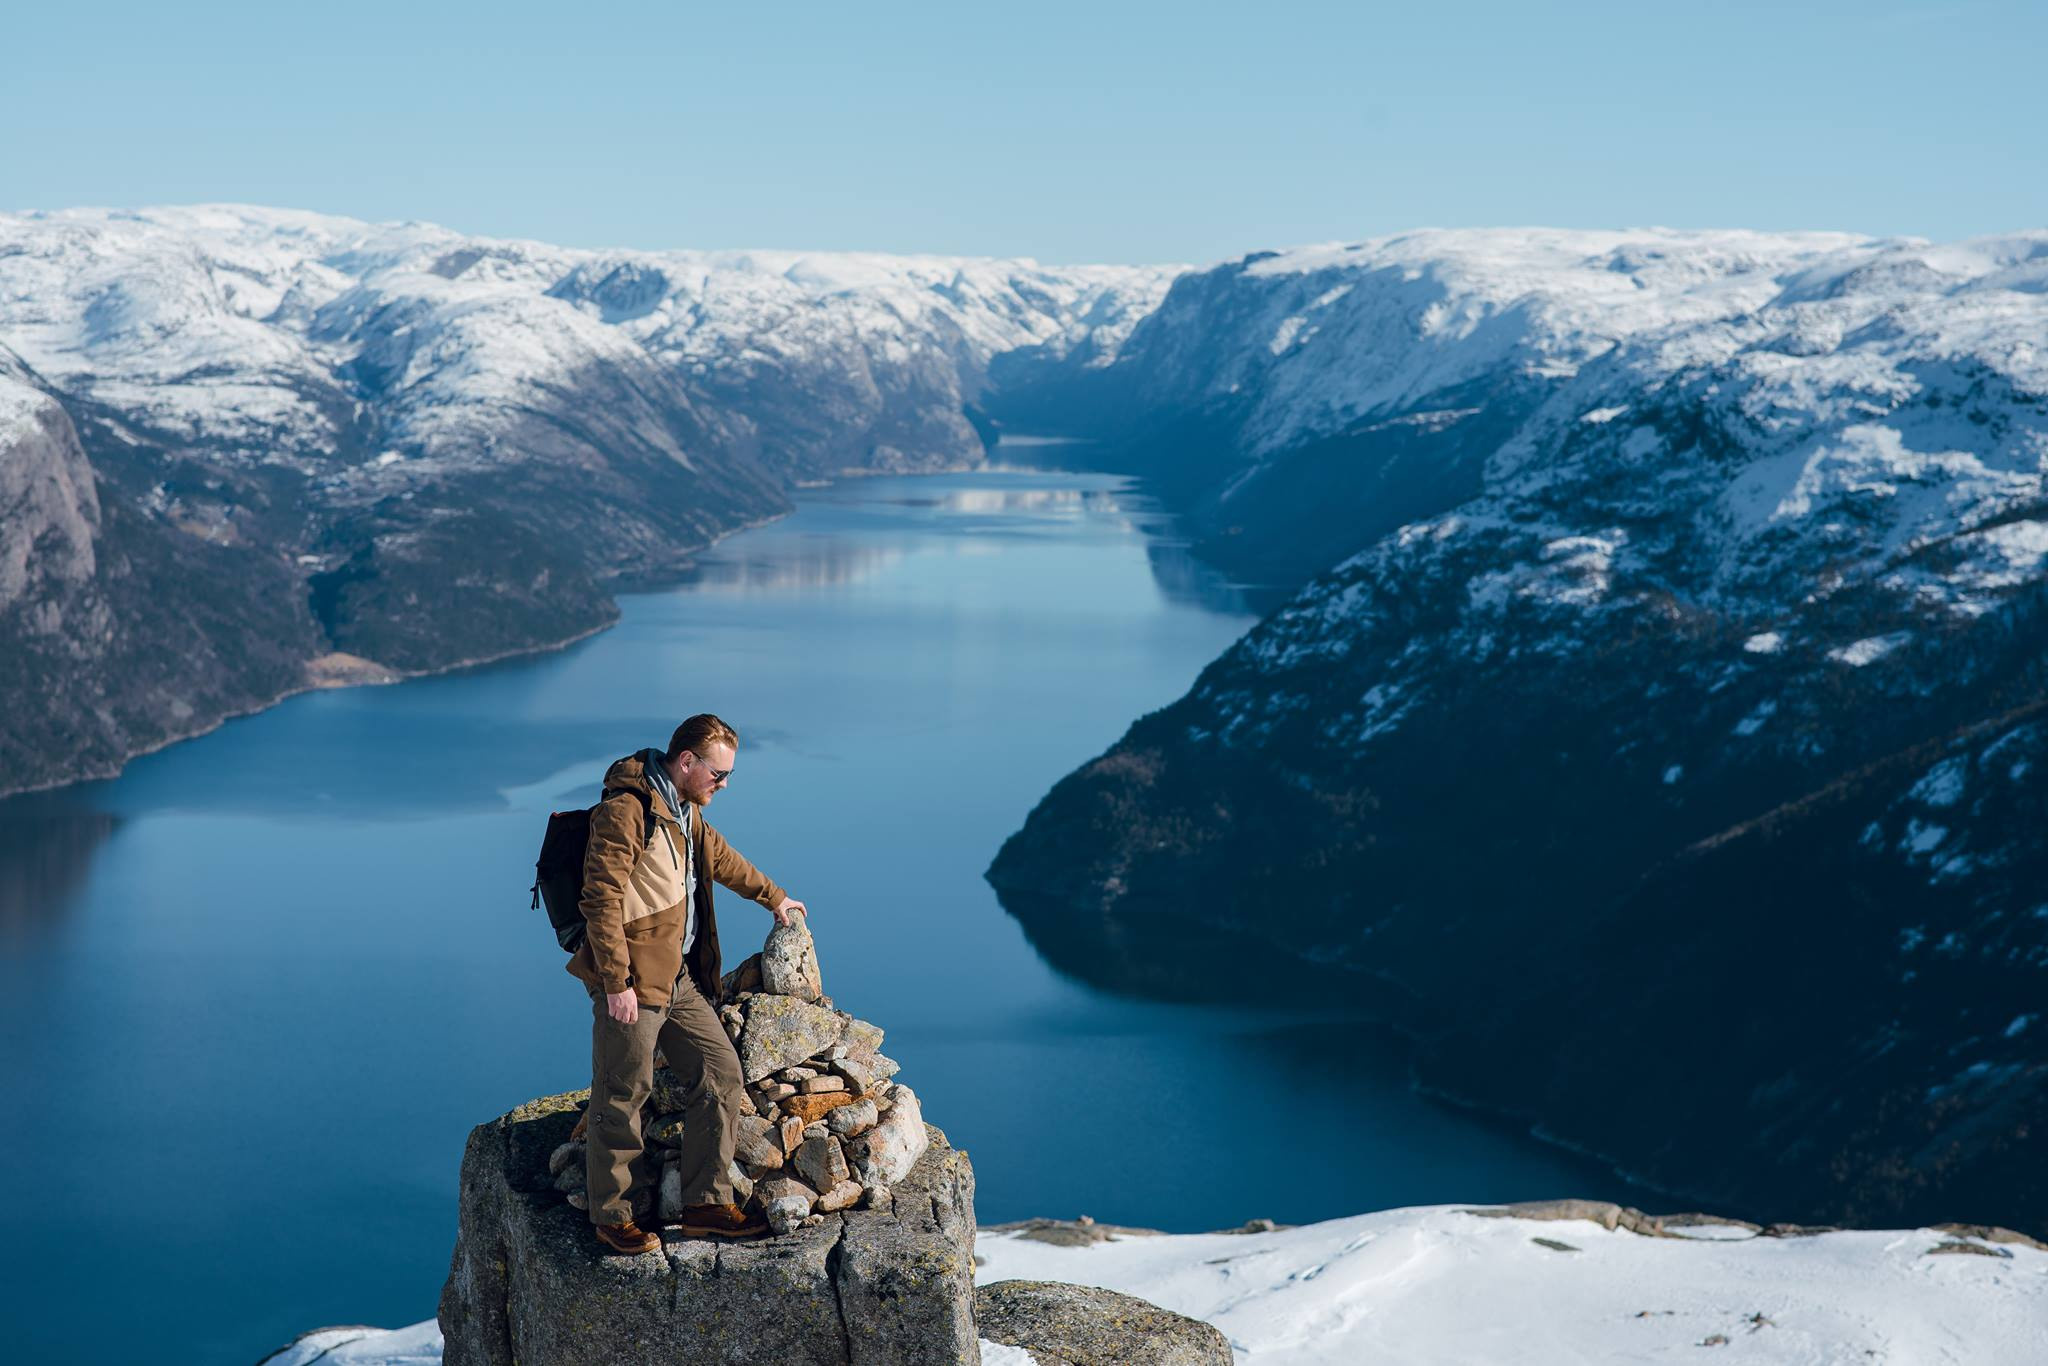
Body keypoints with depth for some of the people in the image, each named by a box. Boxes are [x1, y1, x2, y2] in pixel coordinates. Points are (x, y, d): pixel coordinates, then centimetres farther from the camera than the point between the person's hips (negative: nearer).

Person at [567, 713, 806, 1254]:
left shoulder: (684, 810, 14)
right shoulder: (625, 809, -17)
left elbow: (720, 858, 34)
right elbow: (601, 900, -21)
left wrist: (773, 897, 46)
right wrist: (617, 982, -22)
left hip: (681, 979, 9)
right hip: (632, 984, -9)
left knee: (721, 1074, 6)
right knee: (622, 1097, -1)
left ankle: (706, 1204, 13)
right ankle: (613, 1217, 12)